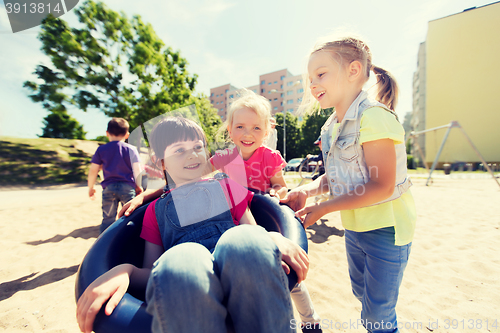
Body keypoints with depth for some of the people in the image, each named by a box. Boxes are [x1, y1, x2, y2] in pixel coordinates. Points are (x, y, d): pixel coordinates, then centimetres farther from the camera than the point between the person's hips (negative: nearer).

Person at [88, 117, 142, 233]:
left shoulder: (101, 150, 4)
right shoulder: (131, 149, 0)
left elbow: (93, 171, 4)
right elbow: (137, 170, -4)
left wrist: (91, 187, 17)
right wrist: (139, 186, 7)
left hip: (108, 188, 2)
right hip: (128, 187, -1)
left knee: (107, 219, 10)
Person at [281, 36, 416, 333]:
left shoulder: (373, 116, -21)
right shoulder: (331, 127, 4)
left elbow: (382, 187, -24)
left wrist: (323, 208, -22)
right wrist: (306, 190, -11)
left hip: (385, 229, -7)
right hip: (354, 227, 8)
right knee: (362, 295, 27)